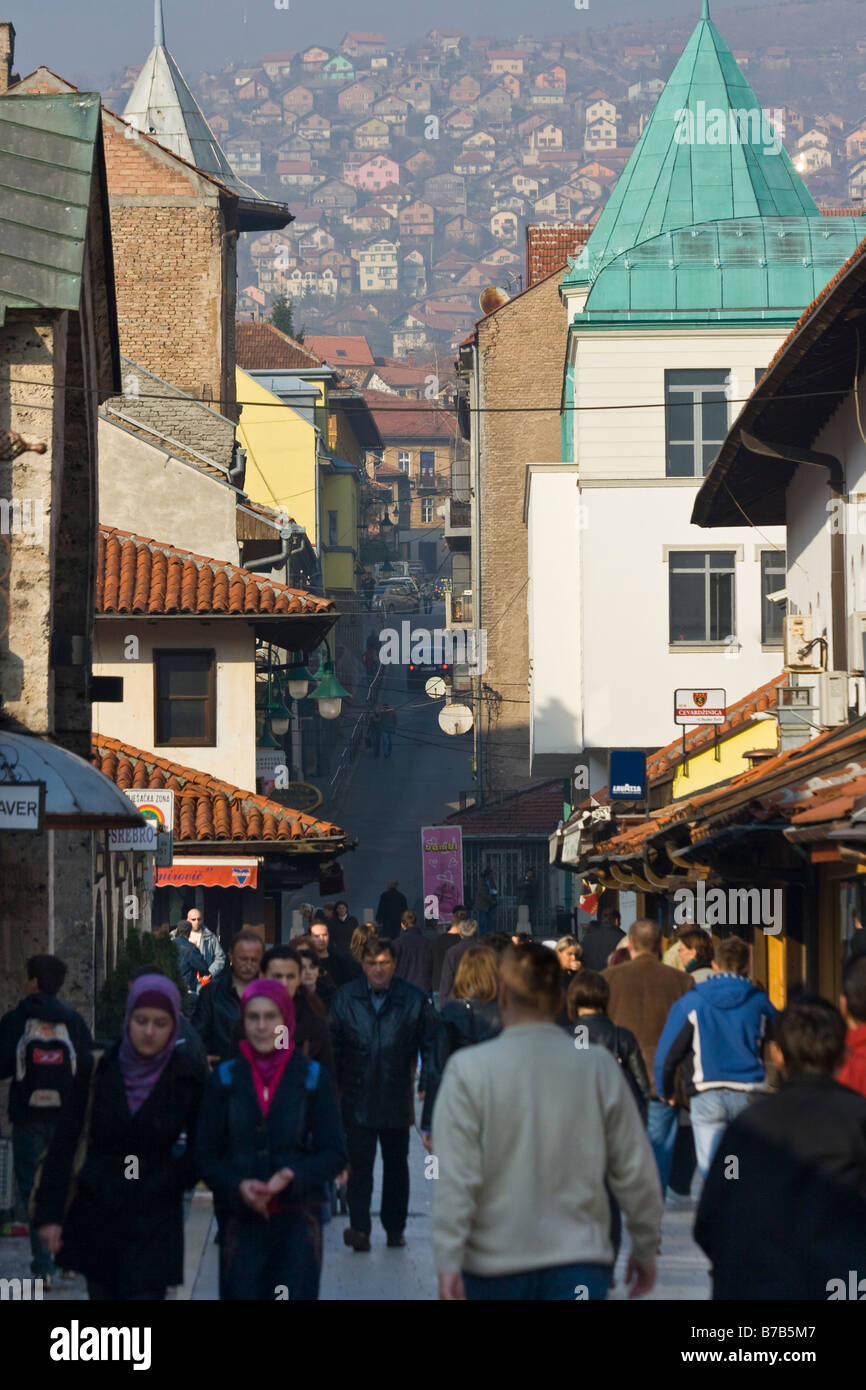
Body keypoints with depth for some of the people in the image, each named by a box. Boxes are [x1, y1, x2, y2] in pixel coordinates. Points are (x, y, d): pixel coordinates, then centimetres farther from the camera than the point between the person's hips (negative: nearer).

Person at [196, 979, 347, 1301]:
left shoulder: (313, 1078, 4)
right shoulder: (225, 1078, 6)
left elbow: (334, 1154, 3)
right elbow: (206, 1155, 6)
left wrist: (292, 1177, -15)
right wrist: (237, 1186, -13)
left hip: (297, 1224, -1)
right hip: (241, 1220, 1)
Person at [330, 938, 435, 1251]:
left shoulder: (413, 999, -2)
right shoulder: (345, 998, 1)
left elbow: (428, 1045, 3)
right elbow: (334, 1047, 5)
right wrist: (333, 1089, 1)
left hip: (397, 1098, 1)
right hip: (358, 1096, -1)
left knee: (396, 1164, 12)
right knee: (359, 1164, -10)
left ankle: (395, 1228, 25)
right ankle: (359, 1228, -14)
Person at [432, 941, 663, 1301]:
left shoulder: (469, 1069, -6)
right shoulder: (599, 1067, -1)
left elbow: (454, 1178, -10)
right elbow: (635, 1171, 5)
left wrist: (448, 1263, -9)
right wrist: (646, 1249, 18)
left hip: (493, 1265, 0)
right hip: (580, 1262, 0)